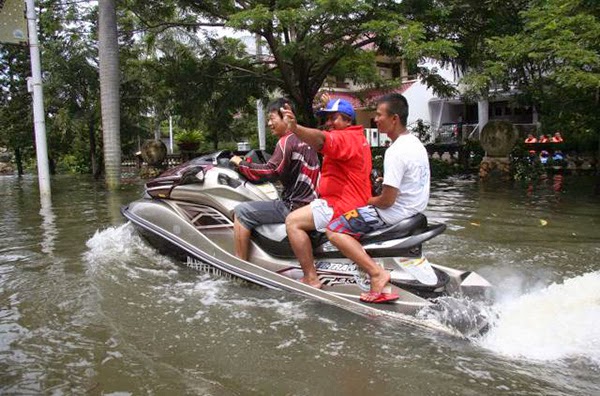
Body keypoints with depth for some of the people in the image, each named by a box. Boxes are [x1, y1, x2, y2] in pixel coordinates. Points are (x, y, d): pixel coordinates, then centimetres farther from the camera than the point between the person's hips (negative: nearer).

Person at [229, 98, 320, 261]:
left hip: (294, 206, -10)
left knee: (242, 212, -10)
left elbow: (271, 171, -22)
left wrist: (241, 164, -9)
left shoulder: (287, 141, -13)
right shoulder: (304, 138, 15)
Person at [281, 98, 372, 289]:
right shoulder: (358, 137, 21)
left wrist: (295, 128, -54)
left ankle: (311, 279, -15)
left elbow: (322, 140, -37)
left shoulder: (345, 137, -16)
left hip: (342, 205, -12)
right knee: (301, 210, 28)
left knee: (293, 221, -16)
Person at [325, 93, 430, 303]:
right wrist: (385, 181, 13)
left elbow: (388, 200, -23)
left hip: (395, 213, -10)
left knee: (334, 230, -11)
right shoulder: (416, 143, 8)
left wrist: (368, 201, -5)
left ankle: (376, 272, -20)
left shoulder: (396, 152, -23)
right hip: (415, 209, 10)